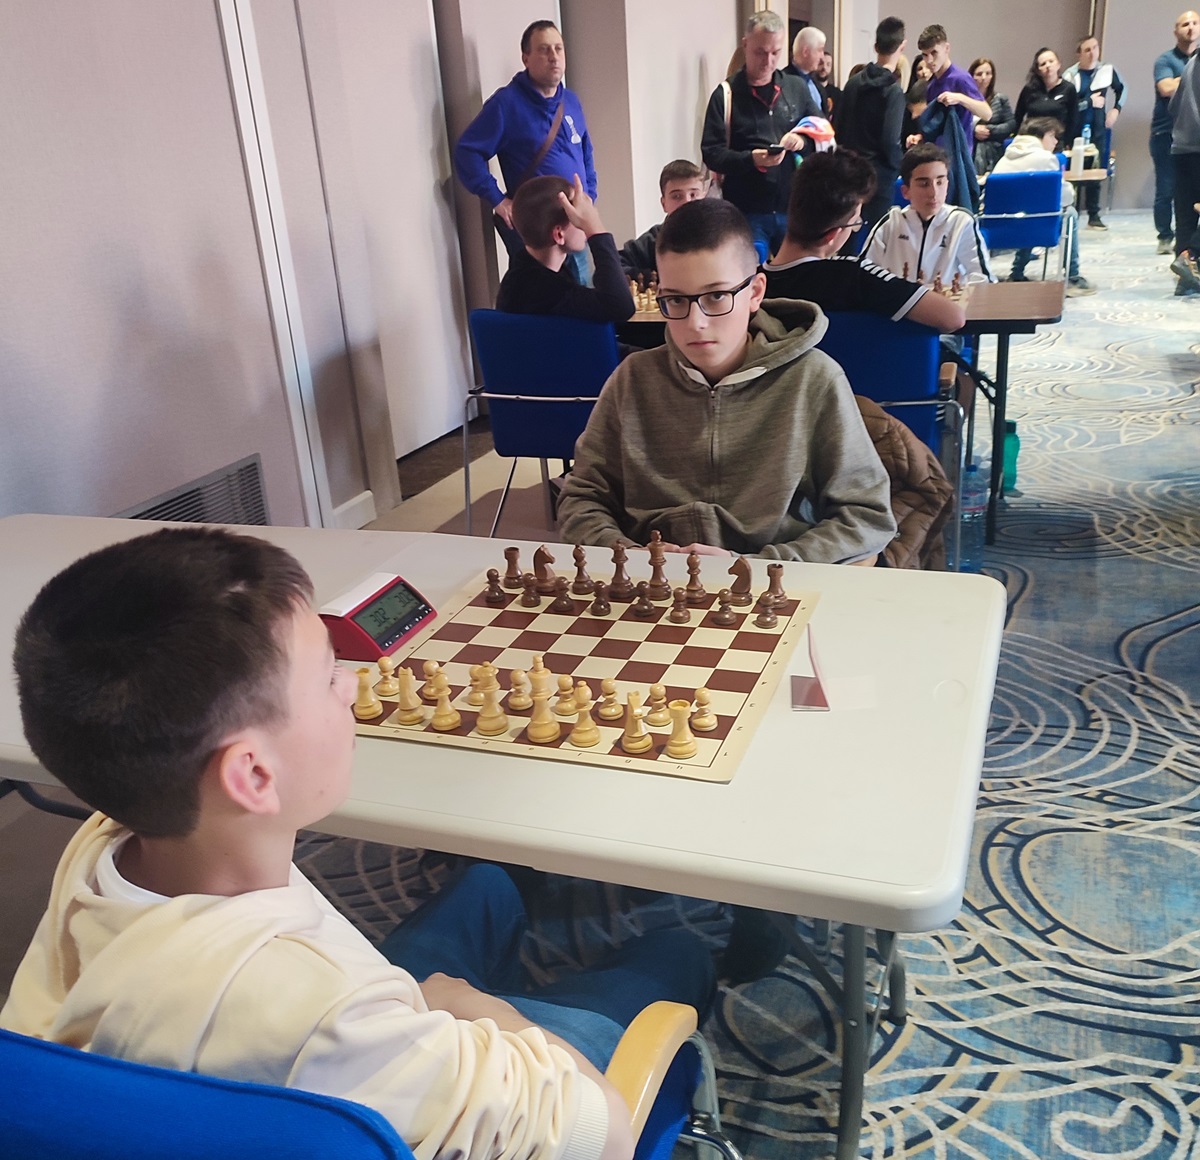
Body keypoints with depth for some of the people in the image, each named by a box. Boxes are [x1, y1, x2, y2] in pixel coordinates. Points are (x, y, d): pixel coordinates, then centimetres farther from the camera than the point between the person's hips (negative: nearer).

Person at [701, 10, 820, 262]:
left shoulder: (796, 87, 9)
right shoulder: (726, 94, -2)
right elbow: (711, 153, -6)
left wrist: (804, 140, -8)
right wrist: (750, 159, -24)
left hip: (793, 208, 4)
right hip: (746, 212, -4)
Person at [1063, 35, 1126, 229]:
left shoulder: (1106, 69, 4)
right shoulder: (1070, 74, -7)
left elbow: (1121, 89, 20)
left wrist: (1116, 109, 7)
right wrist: (1089, 102, -12)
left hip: (1098, 128, 3)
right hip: (1075, 129, -3)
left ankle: (1094, 214, 10)